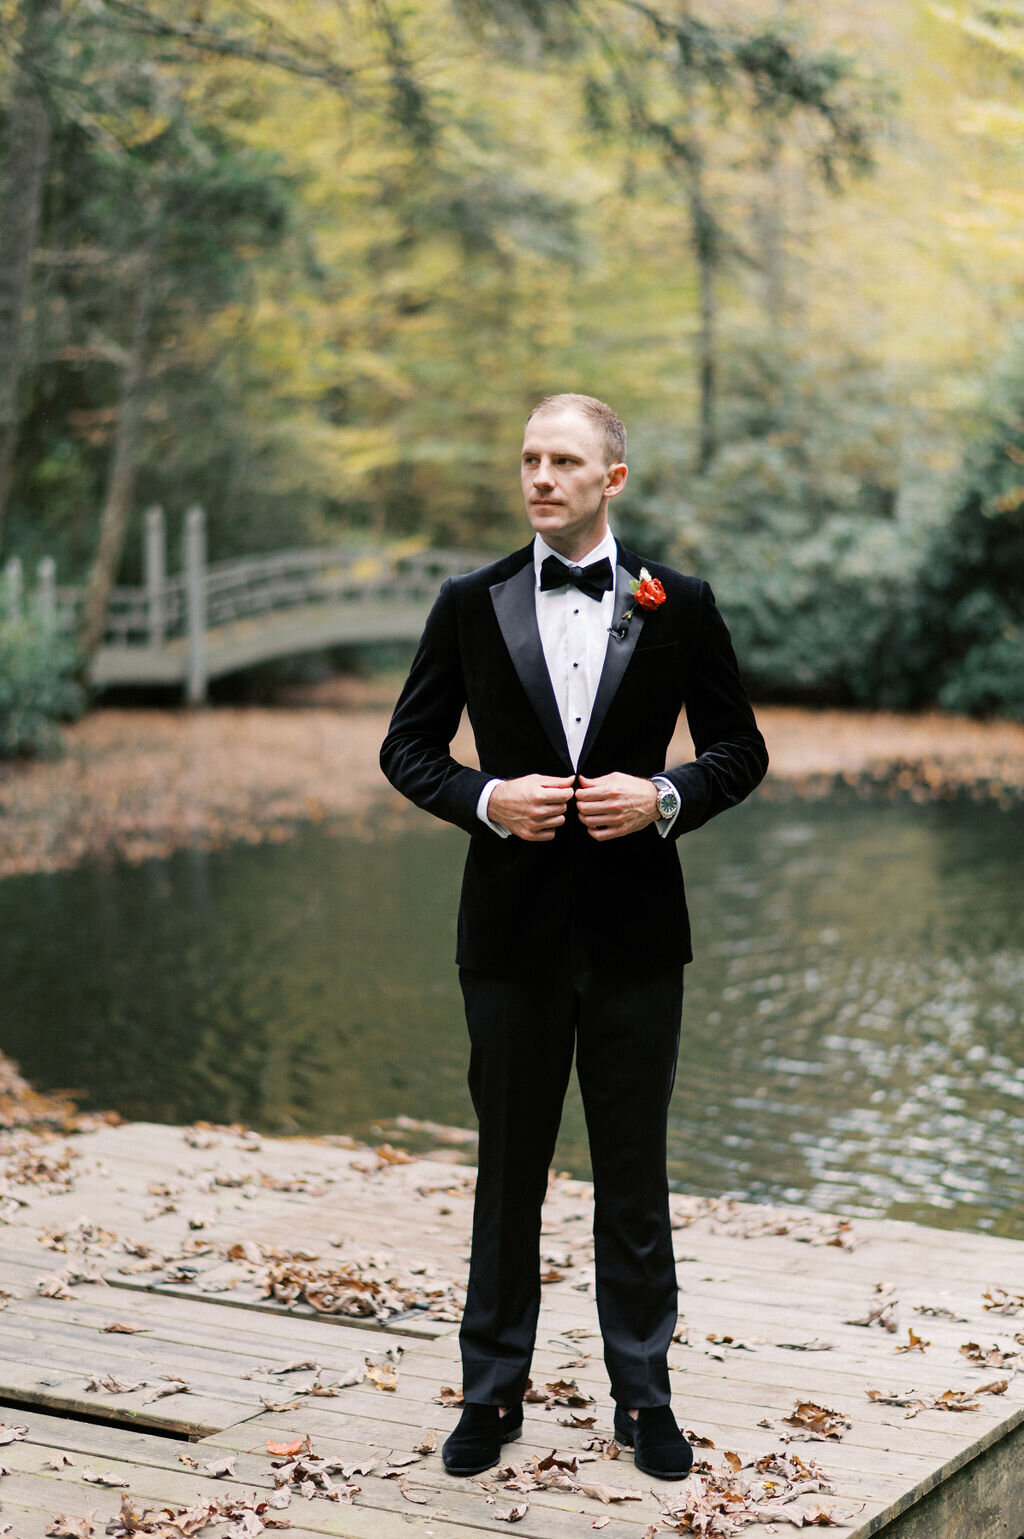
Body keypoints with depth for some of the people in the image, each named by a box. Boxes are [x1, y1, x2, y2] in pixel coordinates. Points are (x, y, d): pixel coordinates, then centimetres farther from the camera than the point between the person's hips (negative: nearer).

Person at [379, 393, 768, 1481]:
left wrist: (665, 797, -12)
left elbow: (739, 749, 7)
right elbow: (407, 748, 6)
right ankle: (493, 1394, 21)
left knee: (634, 1175, 8)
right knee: (508, 1168, 9)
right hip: (514, 923, 0)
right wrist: (487, 799, -12)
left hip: (635, 926, 0)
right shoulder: (471, 604, 3)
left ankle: (643, 1399, 20)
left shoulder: (679, 605, 2)